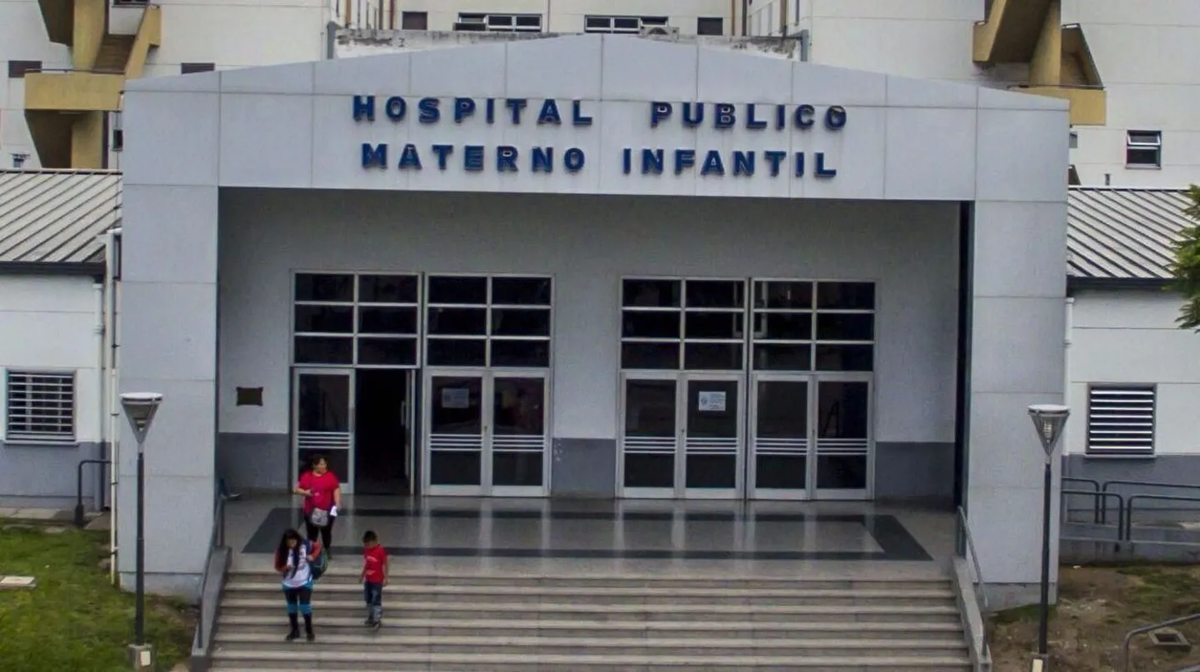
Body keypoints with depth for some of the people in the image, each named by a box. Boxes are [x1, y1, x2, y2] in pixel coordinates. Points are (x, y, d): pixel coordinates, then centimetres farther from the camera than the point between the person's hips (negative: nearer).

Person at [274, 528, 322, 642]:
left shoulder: (306, 546, -16)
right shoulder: (281, 551, -13)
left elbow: (318, 546, 3)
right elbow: (278, 567, -5)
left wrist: (313, 556, -13)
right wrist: (285, 568, -26)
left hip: (305, 582, -2)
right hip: (289, 584, 2)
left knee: (305, 606, -3)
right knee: (292, 607, 14)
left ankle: (309, 631, 14)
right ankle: (295, 630, 29)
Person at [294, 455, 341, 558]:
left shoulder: (330, 476, -3)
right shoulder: (306, 476, 2)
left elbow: (337, 490, -4)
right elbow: (297, 489, 7)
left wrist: (337, 504, -16)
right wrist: (305, 492, -13)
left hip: (327, 511, -1)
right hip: (310, 511, 1)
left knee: (326, 532, 7)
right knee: (311, 533, 4)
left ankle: (327, 552, 21)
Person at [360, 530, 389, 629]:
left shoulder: (381, 551, -19)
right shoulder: (366, 550, 1)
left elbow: (385, 565, -12)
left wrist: (385, 578, -11)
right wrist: (363, 575, 19)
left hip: (377, 580, -7)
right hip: (368, 580, 7)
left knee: (376, 601, -5)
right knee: (368, 600, 16)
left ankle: (377, 620, 2)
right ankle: (370, 618, 29)